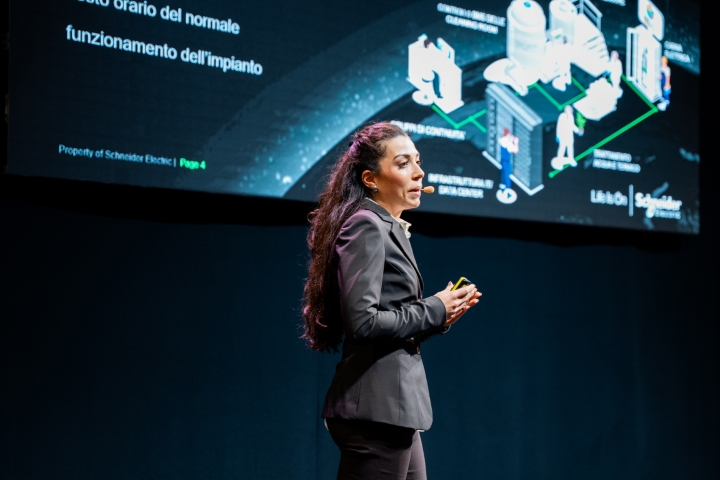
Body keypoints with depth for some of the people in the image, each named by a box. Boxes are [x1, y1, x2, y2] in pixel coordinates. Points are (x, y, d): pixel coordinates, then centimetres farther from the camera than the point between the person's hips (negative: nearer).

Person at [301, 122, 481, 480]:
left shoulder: (390, 229, 18)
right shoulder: (366, 225, -11)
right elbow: (362, 322, -22)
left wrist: (441, 314, 4)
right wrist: (433, 311, -11)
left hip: (393, 406, 10)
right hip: (377, 408, -10)